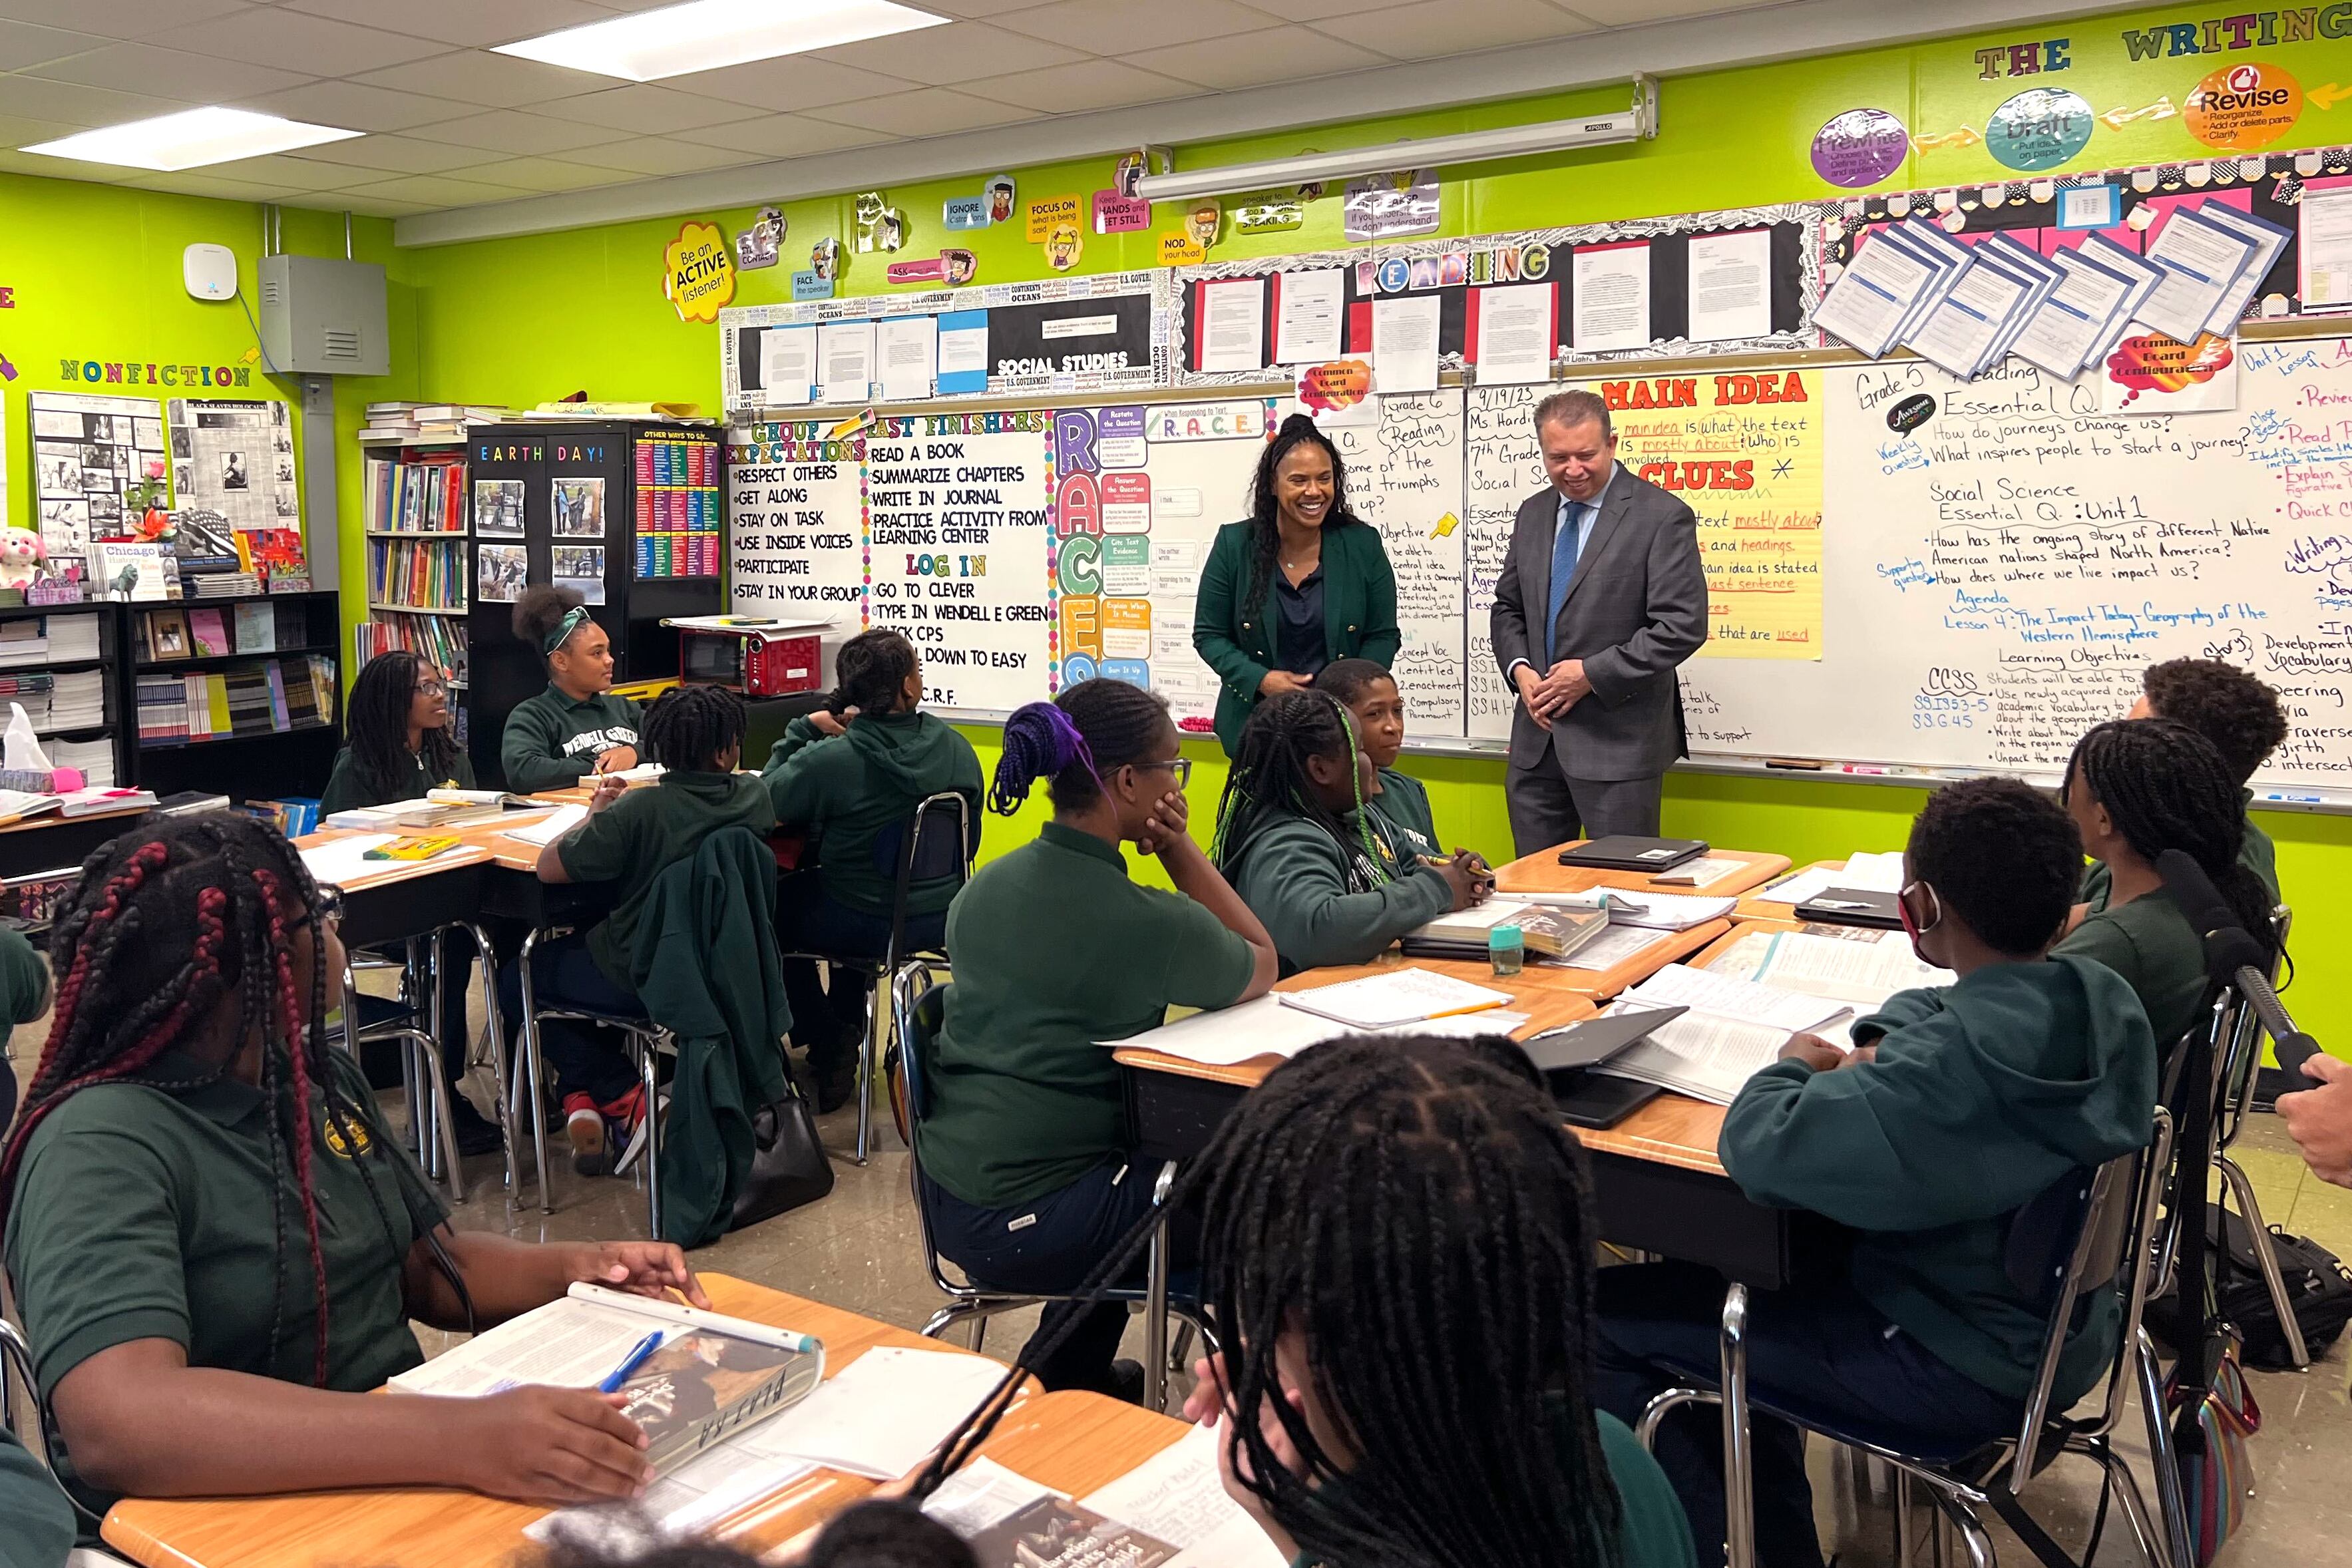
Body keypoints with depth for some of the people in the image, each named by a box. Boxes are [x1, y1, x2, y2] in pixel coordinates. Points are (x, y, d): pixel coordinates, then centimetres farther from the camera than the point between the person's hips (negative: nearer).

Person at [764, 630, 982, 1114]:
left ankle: (827, 1049, 30)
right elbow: (968, 844, 5)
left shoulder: (830, 760, -22)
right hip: (940, 920, 5)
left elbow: (766, 801, -6)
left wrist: (806, 728, 0)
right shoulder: (957, 749, -7)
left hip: (862, 927, -5)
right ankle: (846, 1029, 51)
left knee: (773, 903, 26)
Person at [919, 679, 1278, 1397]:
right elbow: (1262, 968, 0)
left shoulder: (986, 886, 4)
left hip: (948, 1197, 8)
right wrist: (1180, 850, -3)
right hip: (1032, 1224, -8)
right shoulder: (1144, 920, -20)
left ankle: (1072, 1373, 40)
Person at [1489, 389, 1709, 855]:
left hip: (1618, 741, -6)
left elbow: (1681, 627, -14)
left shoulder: (1663, 517, -9)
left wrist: (1592, 674, -16)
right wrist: (1519, 669, -1)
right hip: (1537, 738, 6)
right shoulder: (1533, 514, 12)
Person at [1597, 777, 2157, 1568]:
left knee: (1600, 1318, -3)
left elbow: (1759, 1149, -30)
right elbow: (1938, 1015, 13)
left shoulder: (1951, 1064, -35)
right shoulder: (2103, 999, -7)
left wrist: (1796, 1068, -11)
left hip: (1962, 1373, -9)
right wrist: (1880, 1054, -5)